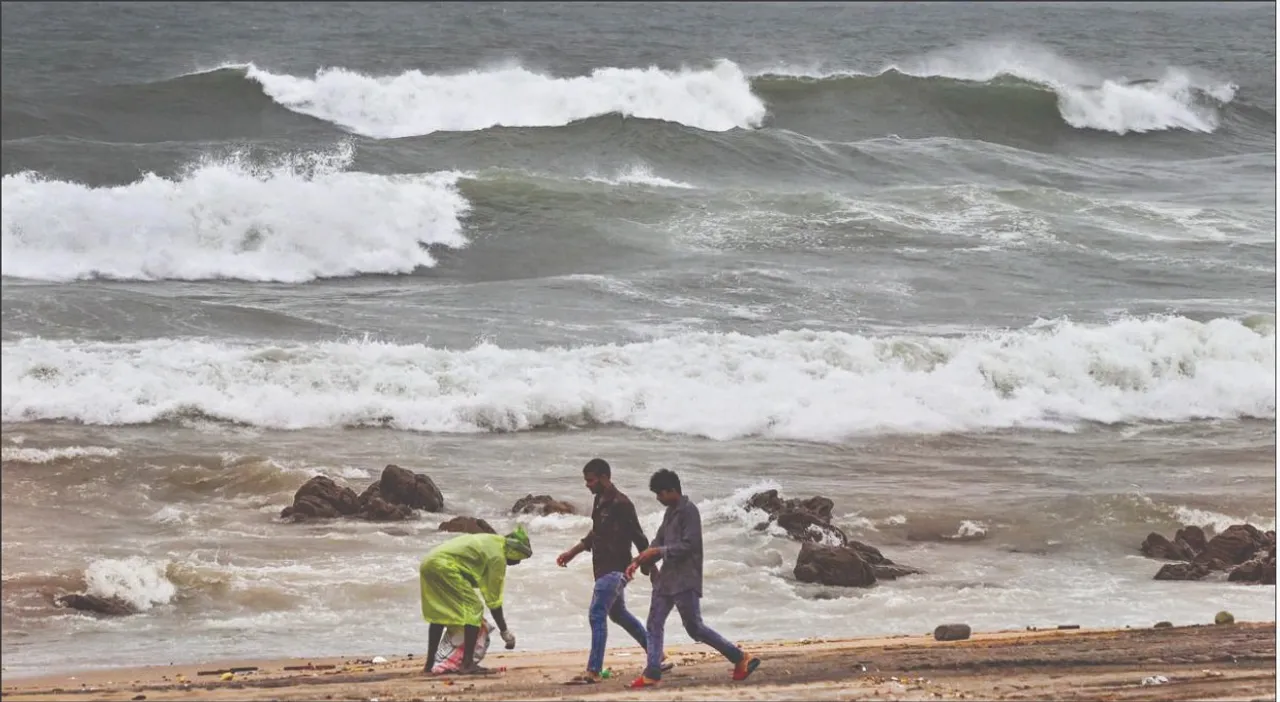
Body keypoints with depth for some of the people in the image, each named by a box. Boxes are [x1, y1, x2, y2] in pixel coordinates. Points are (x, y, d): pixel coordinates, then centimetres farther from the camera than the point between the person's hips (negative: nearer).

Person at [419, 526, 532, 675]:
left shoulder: (491, 542, 22)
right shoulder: (498, 557, -6)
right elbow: (493, 600, -4)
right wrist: (505, 632, 4)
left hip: (428, 564, 10)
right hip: (444, 567, -10)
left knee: (439, 614, 22)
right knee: (474, 610, -5)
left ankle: (429, 665, 27)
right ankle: (467, 664, -10)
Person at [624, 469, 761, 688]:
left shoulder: (689, 511, -14)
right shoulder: (670, 512, 13)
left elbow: (689, 545, -21)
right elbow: (659, 542, 18)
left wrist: (657, 551, -19)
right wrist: (638, 562, 7)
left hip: (685, 580, -9)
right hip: (667, 578, 9)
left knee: (694, 627, -5)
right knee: (654, 624, 5)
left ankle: (740, 658, 3)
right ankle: (652, 673, 7)